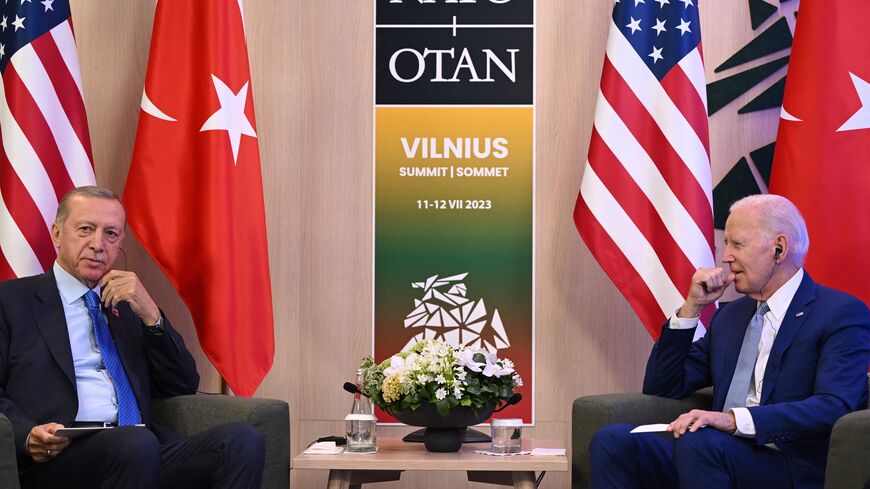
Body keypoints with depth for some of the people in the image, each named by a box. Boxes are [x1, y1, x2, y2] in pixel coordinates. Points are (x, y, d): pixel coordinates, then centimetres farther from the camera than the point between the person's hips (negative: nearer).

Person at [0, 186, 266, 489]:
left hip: (142, 453, 5)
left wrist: (150, 315, 5)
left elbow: (183, 388, 19)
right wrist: (28, 435, -18)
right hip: (59, 460, -5)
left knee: (242, 441, -24)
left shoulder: (129, 305, 26)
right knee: (135, 442, -39)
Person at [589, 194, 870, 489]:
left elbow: (833, 407, -17)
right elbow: (660, 389, 19)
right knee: (613, 440, -18)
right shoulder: (730, 315, 21)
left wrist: (735, 419, -28)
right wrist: (691, 307, 8)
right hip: (724, 459, 6)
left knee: (700, 442, -35)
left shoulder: (843, 315, -1)